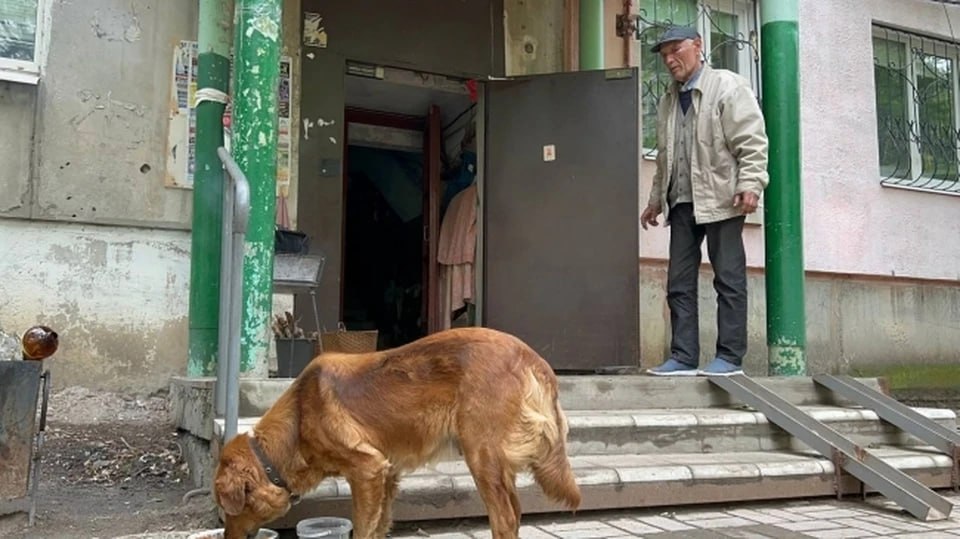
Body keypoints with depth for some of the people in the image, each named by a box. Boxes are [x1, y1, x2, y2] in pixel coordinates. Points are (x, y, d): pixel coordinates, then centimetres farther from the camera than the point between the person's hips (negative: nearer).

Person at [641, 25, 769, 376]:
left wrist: (750, 184, -20)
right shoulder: (668, 101, 20)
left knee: (729, 280, -1)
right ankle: (683, 357, 8)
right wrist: (656, 199, 22)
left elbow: (751, 141, -9)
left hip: (720, 199, -7)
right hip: (682, 203, 7)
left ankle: (729, 357, 3)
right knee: (679, 283, 4)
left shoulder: (728, 87, 0)